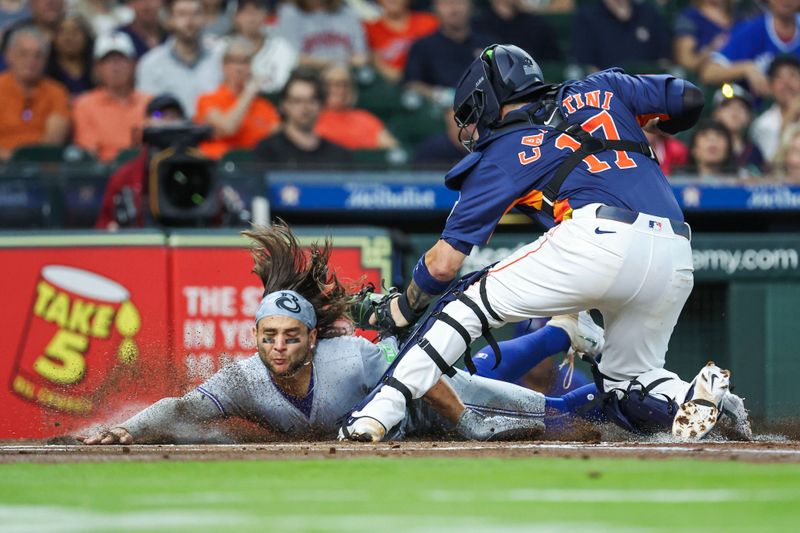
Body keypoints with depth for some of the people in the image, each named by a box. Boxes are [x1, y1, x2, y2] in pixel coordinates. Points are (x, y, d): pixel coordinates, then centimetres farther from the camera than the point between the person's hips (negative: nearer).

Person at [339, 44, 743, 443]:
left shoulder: (501, 155, 17)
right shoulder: (600, 90, 27)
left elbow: (444, 263, 14)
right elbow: (690, 99, 28)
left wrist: (405, 306, 32)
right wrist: (651, 126, 49)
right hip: (676, 259, 5)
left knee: (468, 302, 11)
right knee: (628, 385, 22)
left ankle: (376, 413, 1)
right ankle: (688, 398, -10)